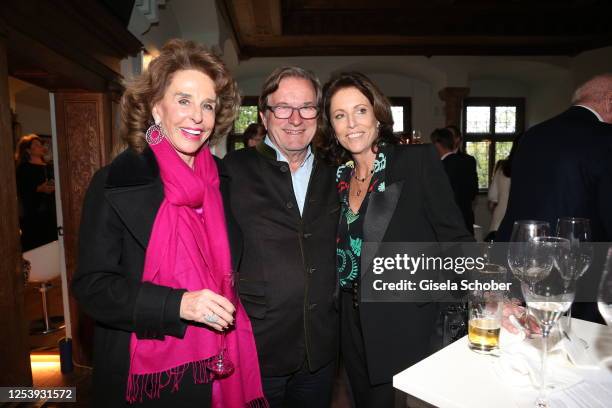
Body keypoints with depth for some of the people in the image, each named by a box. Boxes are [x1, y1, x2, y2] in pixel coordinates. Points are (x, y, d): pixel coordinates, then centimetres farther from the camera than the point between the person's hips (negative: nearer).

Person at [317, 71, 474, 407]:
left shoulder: (417, 160, -10)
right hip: (354, 330, 5)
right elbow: (339, 250, 10)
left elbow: (454, 237, -12)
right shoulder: (337, 177, 5)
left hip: (406, 330, -5)